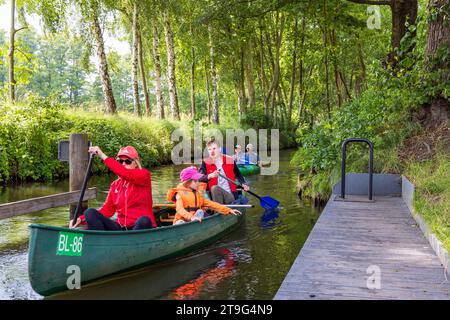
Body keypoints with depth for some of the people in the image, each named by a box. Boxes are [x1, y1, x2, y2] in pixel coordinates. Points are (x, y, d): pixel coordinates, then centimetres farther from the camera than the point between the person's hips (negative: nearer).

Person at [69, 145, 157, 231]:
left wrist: (103, 156, -20)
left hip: (142, 227, -5)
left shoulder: (144, 175, -1)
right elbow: (107, 210, 12)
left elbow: (126, 174, -21)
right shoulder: (115, 185, 15)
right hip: (120, 227, 5)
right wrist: (82, 219, 0)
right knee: (90, 212, -12)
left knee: (144, 221, -39)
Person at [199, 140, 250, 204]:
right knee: (215, 188, -33)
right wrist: (210, 176, -30)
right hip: (215, 196, -2)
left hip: (231, 195, 2)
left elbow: (238, 174, 19)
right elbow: (199, 178, -13)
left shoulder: (230, 160, 5)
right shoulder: (206, 163, 1)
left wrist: (243, 184, 2)